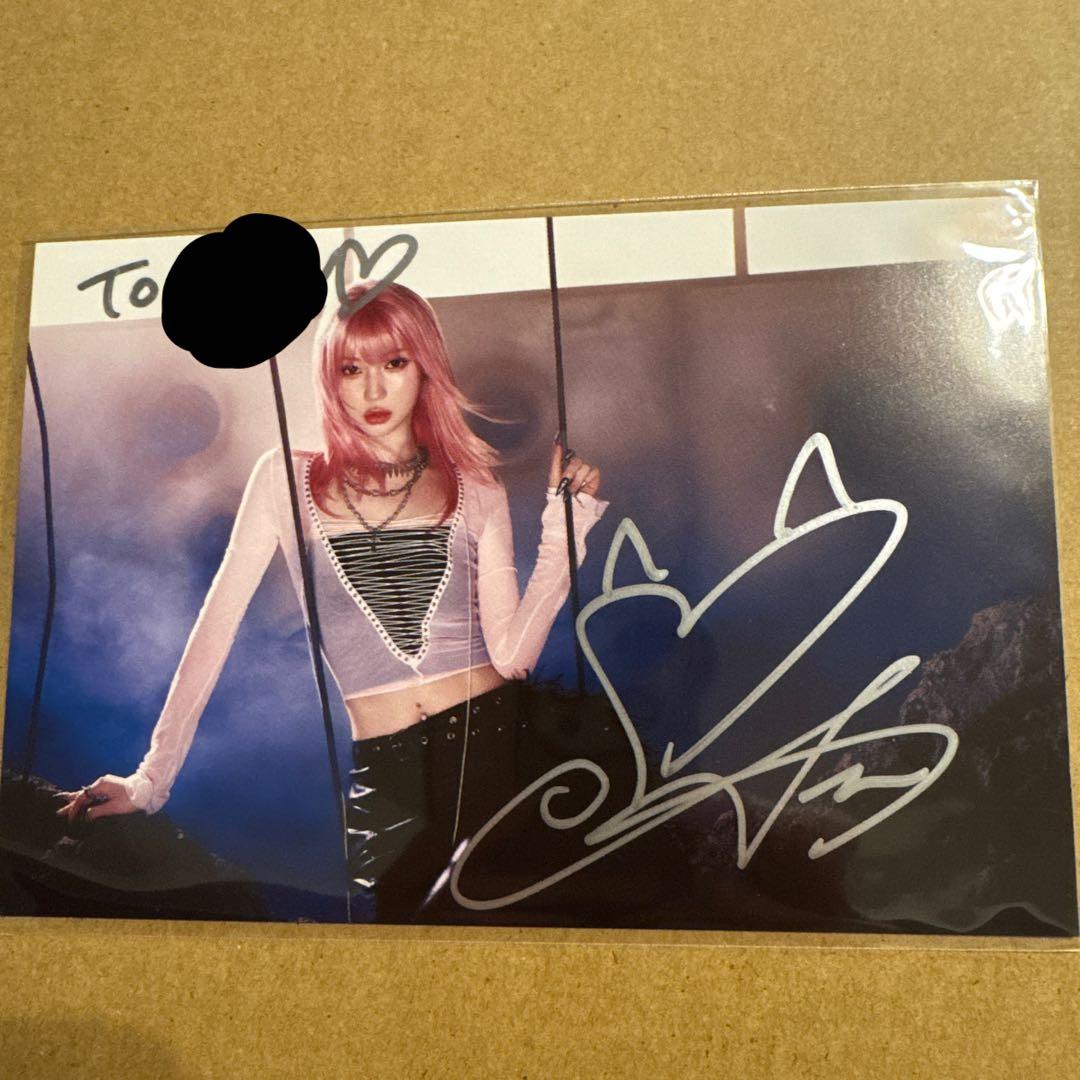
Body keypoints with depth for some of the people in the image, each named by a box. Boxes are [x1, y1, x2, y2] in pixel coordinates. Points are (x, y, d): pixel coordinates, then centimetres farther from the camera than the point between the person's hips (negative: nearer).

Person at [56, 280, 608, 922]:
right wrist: (151, 779, -1)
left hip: (493, 740, 1)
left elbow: (512, 654, -5)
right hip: (387, 772, 0)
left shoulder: (475, 488, 3)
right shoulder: (288, 479, 1)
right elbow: (215, 628, 1)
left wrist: (566, 525, -11)